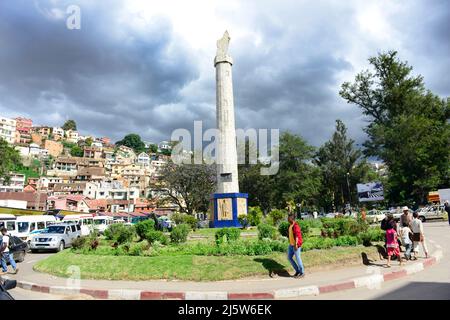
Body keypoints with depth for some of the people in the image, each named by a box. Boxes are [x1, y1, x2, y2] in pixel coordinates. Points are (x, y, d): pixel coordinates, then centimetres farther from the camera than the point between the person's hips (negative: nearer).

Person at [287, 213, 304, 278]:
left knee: (297, 258, 1)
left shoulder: (295, 226, -19)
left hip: (296, 245, -10)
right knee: (289, 258, 12)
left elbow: (297, 235, -29)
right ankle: (297, 270, 24)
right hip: (291, 244, 10)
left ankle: (302, 273, 18)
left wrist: (296, 244, -39)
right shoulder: (291, 225, 11)